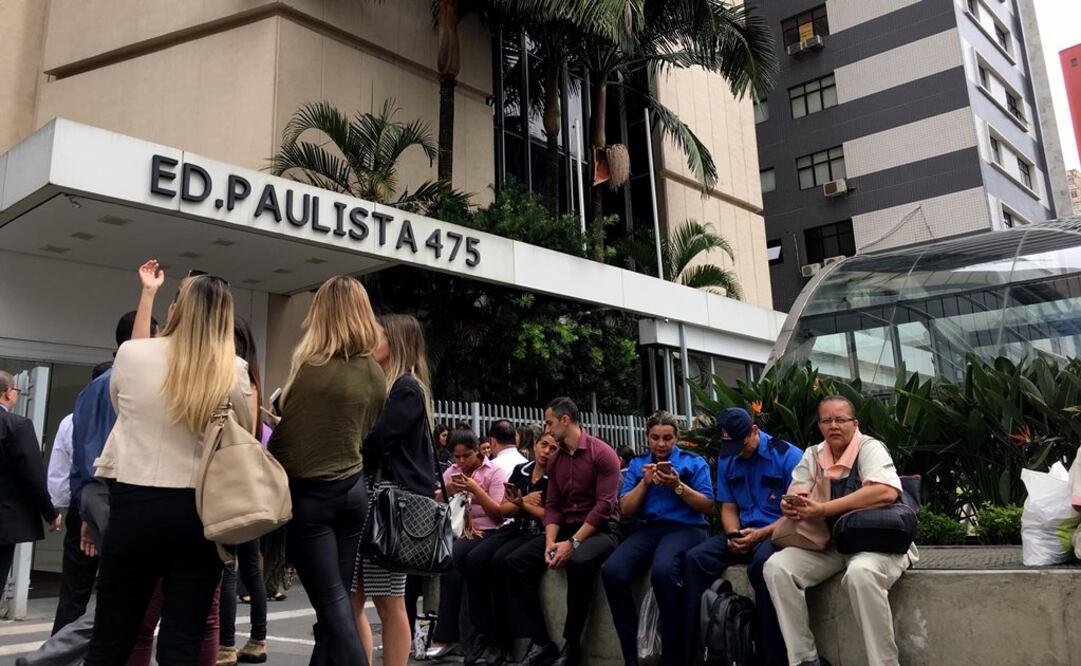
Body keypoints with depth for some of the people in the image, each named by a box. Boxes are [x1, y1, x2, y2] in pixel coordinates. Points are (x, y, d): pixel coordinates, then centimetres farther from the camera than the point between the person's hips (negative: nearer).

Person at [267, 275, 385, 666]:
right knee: (337, 597, 14)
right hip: (353, 490, 6)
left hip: (309, 493, -6)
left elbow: (286, 434, -8)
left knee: (332, 600, -2)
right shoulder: (376, 374, 3)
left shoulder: (311, 366, -16)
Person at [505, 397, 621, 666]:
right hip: (565, 529, 7)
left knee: (579, 561, -38)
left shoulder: (602, 453, -11)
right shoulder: (554, 459, 12)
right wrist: (551, 541, -10)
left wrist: (573, 542, -24)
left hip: (600, 531, -7)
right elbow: (552, 505, 9)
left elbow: (605, 505, -18)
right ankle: (541, 642, -11)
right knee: (517, 561, -12)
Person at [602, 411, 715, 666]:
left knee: (662, 571, -38)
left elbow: (708, 506, 2)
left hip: (686, 527, -3)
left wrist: (678, 486, -12)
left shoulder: (694, 462, 10)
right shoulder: (637, 464, 18)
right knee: (612, 571, -27)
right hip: (648, 529, 4)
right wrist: (645, 482, -2)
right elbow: (625, 509, 12)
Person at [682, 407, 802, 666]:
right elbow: (728, 507, 11)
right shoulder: (726, 460, 9)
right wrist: (732, 535, -10)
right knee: (696, 558, -19)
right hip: (743, 532, 5)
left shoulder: (788, 456, -9)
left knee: (762, 564, -38)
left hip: (778, 532, -5)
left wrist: (760, 534, -20)